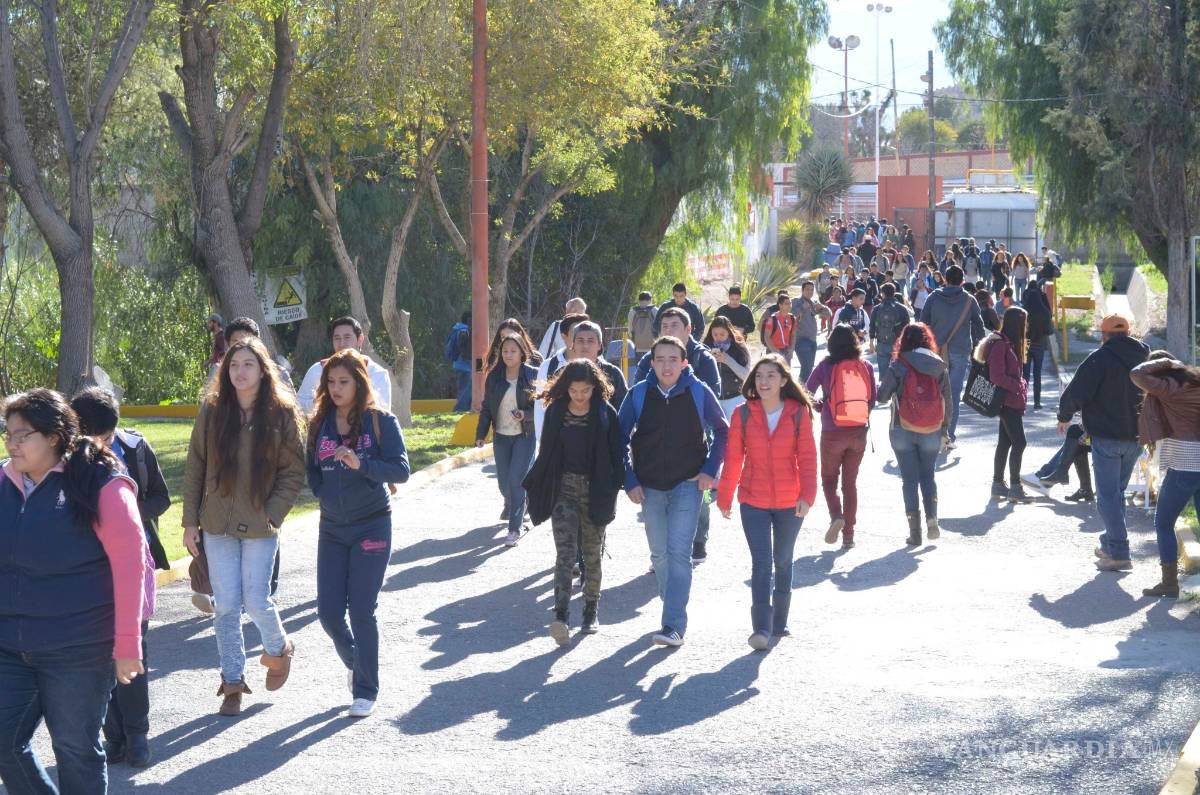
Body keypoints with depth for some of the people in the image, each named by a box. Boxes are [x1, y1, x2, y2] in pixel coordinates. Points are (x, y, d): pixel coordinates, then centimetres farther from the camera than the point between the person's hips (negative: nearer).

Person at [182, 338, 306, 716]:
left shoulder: (282, 414, -3)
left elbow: (293, 472, -1)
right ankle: (232, 682, 15)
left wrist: (272, 516, -11)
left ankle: (279, 648, 28)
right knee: (225, 606, 4)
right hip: (217, 524, 2)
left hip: (260, 526, -2)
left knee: (256, 601, -3)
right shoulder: (212, 410, 1)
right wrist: (190, 521, 2)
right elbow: (195, 467, 5)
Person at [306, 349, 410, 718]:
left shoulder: (380, 421, -7)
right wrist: (321, 491, -4)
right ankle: (355, 663, 31)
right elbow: (310, 470, 15)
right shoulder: (319, 423, 5)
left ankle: (366, 690, 10)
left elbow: (401, 469, -15)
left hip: (372, 526, -4)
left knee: (361, 611, -4)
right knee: (329, 612, 1)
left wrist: (361, 464, -28)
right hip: (332, 528, 4)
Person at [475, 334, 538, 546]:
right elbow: (486, 407, 7)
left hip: (524, 436, -4)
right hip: (501, 436, 4)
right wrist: (481, 434, 0)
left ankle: (515, 529, -7)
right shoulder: (494, 377, 3)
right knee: (503, 481, 10)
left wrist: (525, 415, -22)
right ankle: (510, 505, 46)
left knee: (516, 479, -13)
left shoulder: (532, 376, -6)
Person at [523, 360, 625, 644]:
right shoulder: (556, 412, 1)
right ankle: (561, 615, -22)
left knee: (592, 554, 9)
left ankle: (591, 609, 24)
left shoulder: (605, 413, -3)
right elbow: (547, 452, 8)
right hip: (564, 487, 0)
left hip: (595, 490, 0)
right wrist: (536, 486, 7)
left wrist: (613, 487, -7)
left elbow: (617, 453, 0)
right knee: (565, 552, -11)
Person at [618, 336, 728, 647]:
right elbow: (621, 439, 5)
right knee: (659, 554, 12)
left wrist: (710, 470, -2)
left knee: (679, 552, -12)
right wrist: (630, 481, -1)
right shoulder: (639, 394, -3)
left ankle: (674, 625, -14)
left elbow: (722, 431, 7)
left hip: (687, 485, -3)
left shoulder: (698, 392, -6)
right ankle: (672, 606, 32)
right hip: (649, 487, 3)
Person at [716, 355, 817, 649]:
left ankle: (779, 622, 28)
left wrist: (807, 495, -12)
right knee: (762, 563, -9)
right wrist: (724, 498, 5)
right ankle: (761, 628, -12)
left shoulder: (798, 413, -3)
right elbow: (733, 458, 3)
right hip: (754, 502, -1)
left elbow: (807, 456, -3)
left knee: (783, 561, 14)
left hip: (790, 503, 1)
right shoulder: (743, 414, -2)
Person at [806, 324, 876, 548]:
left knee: (829, 479, 14)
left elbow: (806, 395, -5)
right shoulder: (866, 366, -1)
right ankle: (848, 534, 14)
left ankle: (836, 516, -12)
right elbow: (872, 400, 6)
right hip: (859, 432, 2)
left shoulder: (826, 366, -8)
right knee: (851, 483, 14)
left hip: (832, 433, -2)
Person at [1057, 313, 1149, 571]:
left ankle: (1119, 553, -11)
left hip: (1106, 436, -6)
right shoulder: (1144, 357, 7)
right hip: (1136, 437, 6)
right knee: (1117, 492, 20)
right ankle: (1110, 545, 27)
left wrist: (1065, 416, 5)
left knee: (1108, 496, -4)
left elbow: (1075, 393, -14)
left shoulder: (1099, 359, -13)